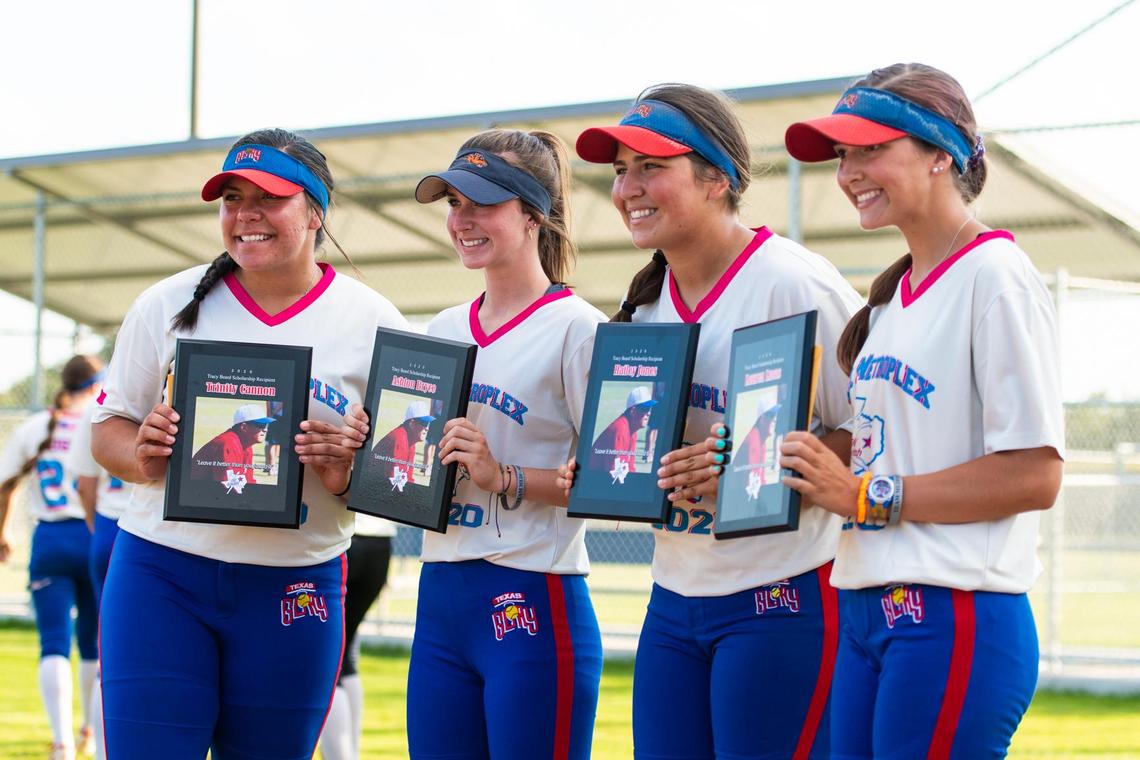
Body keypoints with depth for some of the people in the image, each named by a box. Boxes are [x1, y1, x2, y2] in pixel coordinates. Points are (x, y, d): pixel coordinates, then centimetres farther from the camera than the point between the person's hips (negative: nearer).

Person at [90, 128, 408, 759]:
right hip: (160, 572, 0)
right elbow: (108, 428, 9)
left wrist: (348, 472, -16)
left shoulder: (375, 323, 2)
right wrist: (142, 457, -13)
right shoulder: (168, 305, 4)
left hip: (295, 587, 0)